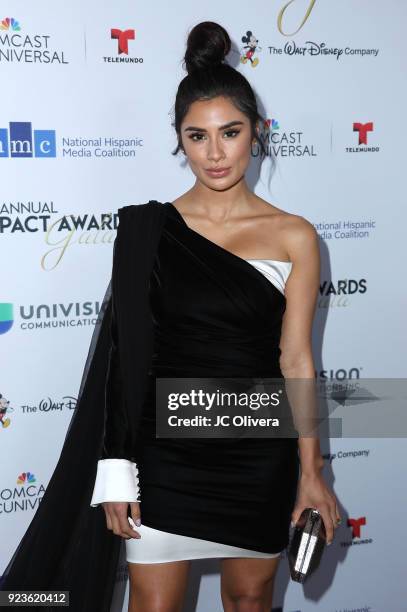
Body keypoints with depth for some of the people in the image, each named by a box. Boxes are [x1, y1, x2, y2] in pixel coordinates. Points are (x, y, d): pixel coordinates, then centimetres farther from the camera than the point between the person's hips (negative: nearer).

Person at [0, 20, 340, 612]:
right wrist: (116, 469, -6)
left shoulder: (293, 236, -4)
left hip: (259, 453, 1)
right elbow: (124, 355, -4)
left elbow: (296, 358, -2)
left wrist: (311, 474, -2)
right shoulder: (147, 229, -4)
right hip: (164, 449, 0)